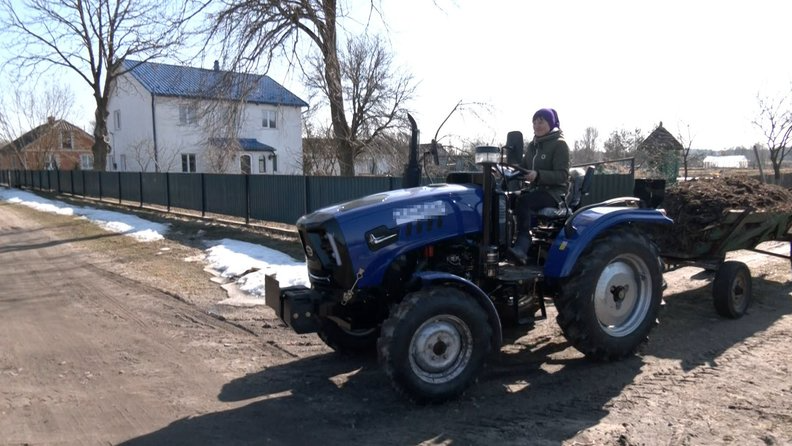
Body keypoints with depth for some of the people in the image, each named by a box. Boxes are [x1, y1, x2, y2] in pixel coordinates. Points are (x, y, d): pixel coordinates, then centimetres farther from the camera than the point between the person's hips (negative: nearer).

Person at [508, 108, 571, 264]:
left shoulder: (559, 144, -6)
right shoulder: (532, 145, 15)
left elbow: (562, 175, -15)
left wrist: (538, 175, -30)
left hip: (554, 191, -6)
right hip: (536, 189, 7)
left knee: (523, 202, -34)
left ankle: (521, 247, -38)